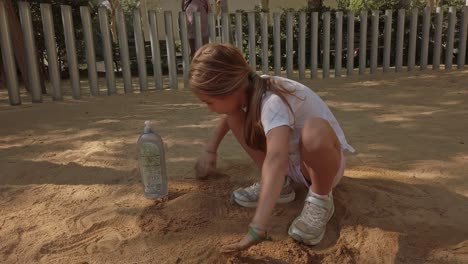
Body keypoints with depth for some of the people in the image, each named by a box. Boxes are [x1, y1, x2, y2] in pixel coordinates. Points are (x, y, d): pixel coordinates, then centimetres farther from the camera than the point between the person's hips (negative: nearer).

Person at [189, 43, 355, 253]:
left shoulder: (273, 101, -36)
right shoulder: (247, 89, -13)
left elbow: (276, 159, -52)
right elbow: (228, 114, 12)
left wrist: (257, 229, -57)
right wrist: (210, 150, 12)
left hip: (325, 160, -7)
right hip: (288, 160, 7)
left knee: (314, 130, -42)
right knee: (235, 117, -8)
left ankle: (320, 200, -13)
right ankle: (278, 185, 1)